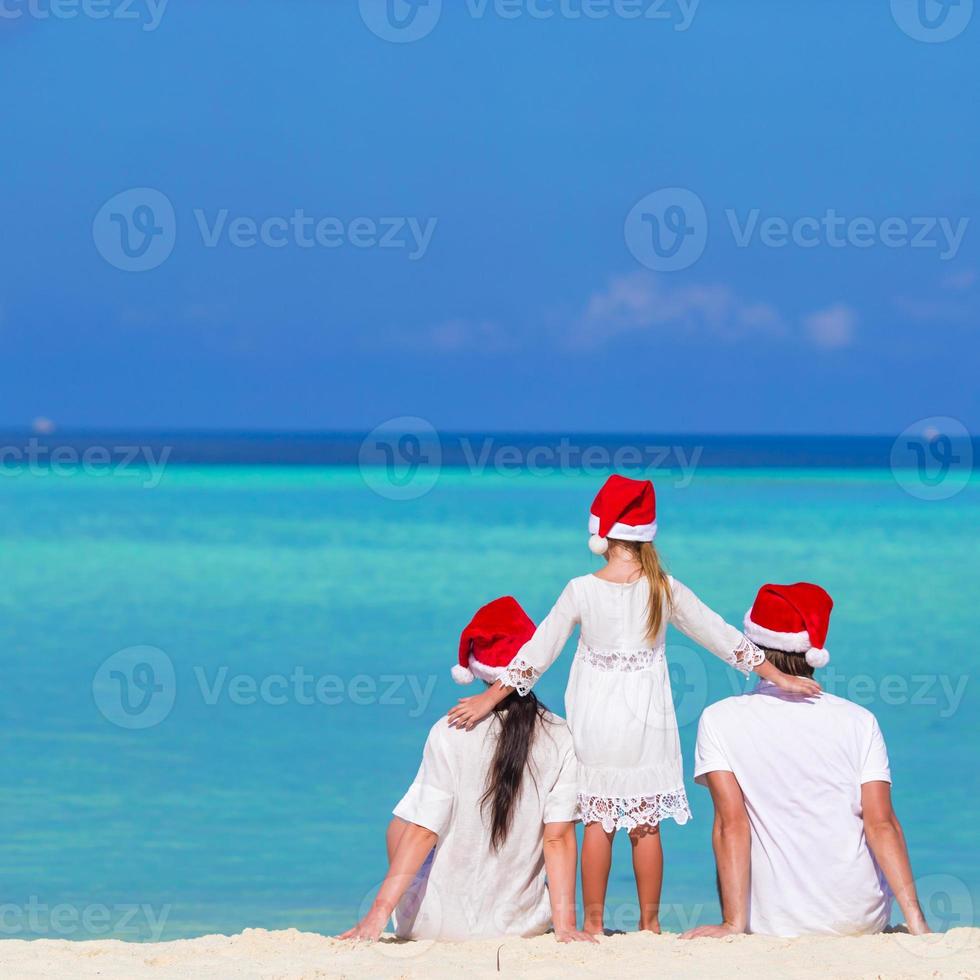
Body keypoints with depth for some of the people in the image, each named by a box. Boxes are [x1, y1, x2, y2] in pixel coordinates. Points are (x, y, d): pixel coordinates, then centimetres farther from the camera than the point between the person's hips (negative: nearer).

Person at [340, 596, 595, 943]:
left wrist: (378, 913, -11)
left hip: (439, 924, -2)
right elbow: (559, 838, -10)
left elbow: (422, 832, -14)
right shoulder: (561, 739, -8)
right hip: (522, 923, 2)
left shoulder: (450, 734, -13)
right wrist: (564, 925, -8)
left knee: (399, 824, 27)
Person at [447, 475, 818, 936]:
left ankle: (593, 922, 11)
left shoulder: (581, 591, -10)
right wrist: (778, 676, 6)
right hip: (647, 724, 1)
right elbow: (722, 637, -1)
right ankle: (649, 922, 13)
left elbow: (537, 651, -8)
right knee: (646, 826, 7)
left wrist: (490, 698, 0)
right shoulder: (665, 590, -7)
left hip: (595, 723, -1)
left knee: (597, 822, 6)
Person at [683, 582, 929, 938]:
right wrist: (916, 922, -11)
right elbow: (882, 824, -9)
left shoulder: (720, 720, -4)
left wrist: (734, 923, -15)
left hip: (775, 924, -1)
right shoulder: (858, 721, 0)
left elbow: (731, 822, -12)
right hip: (862, 919, 1)